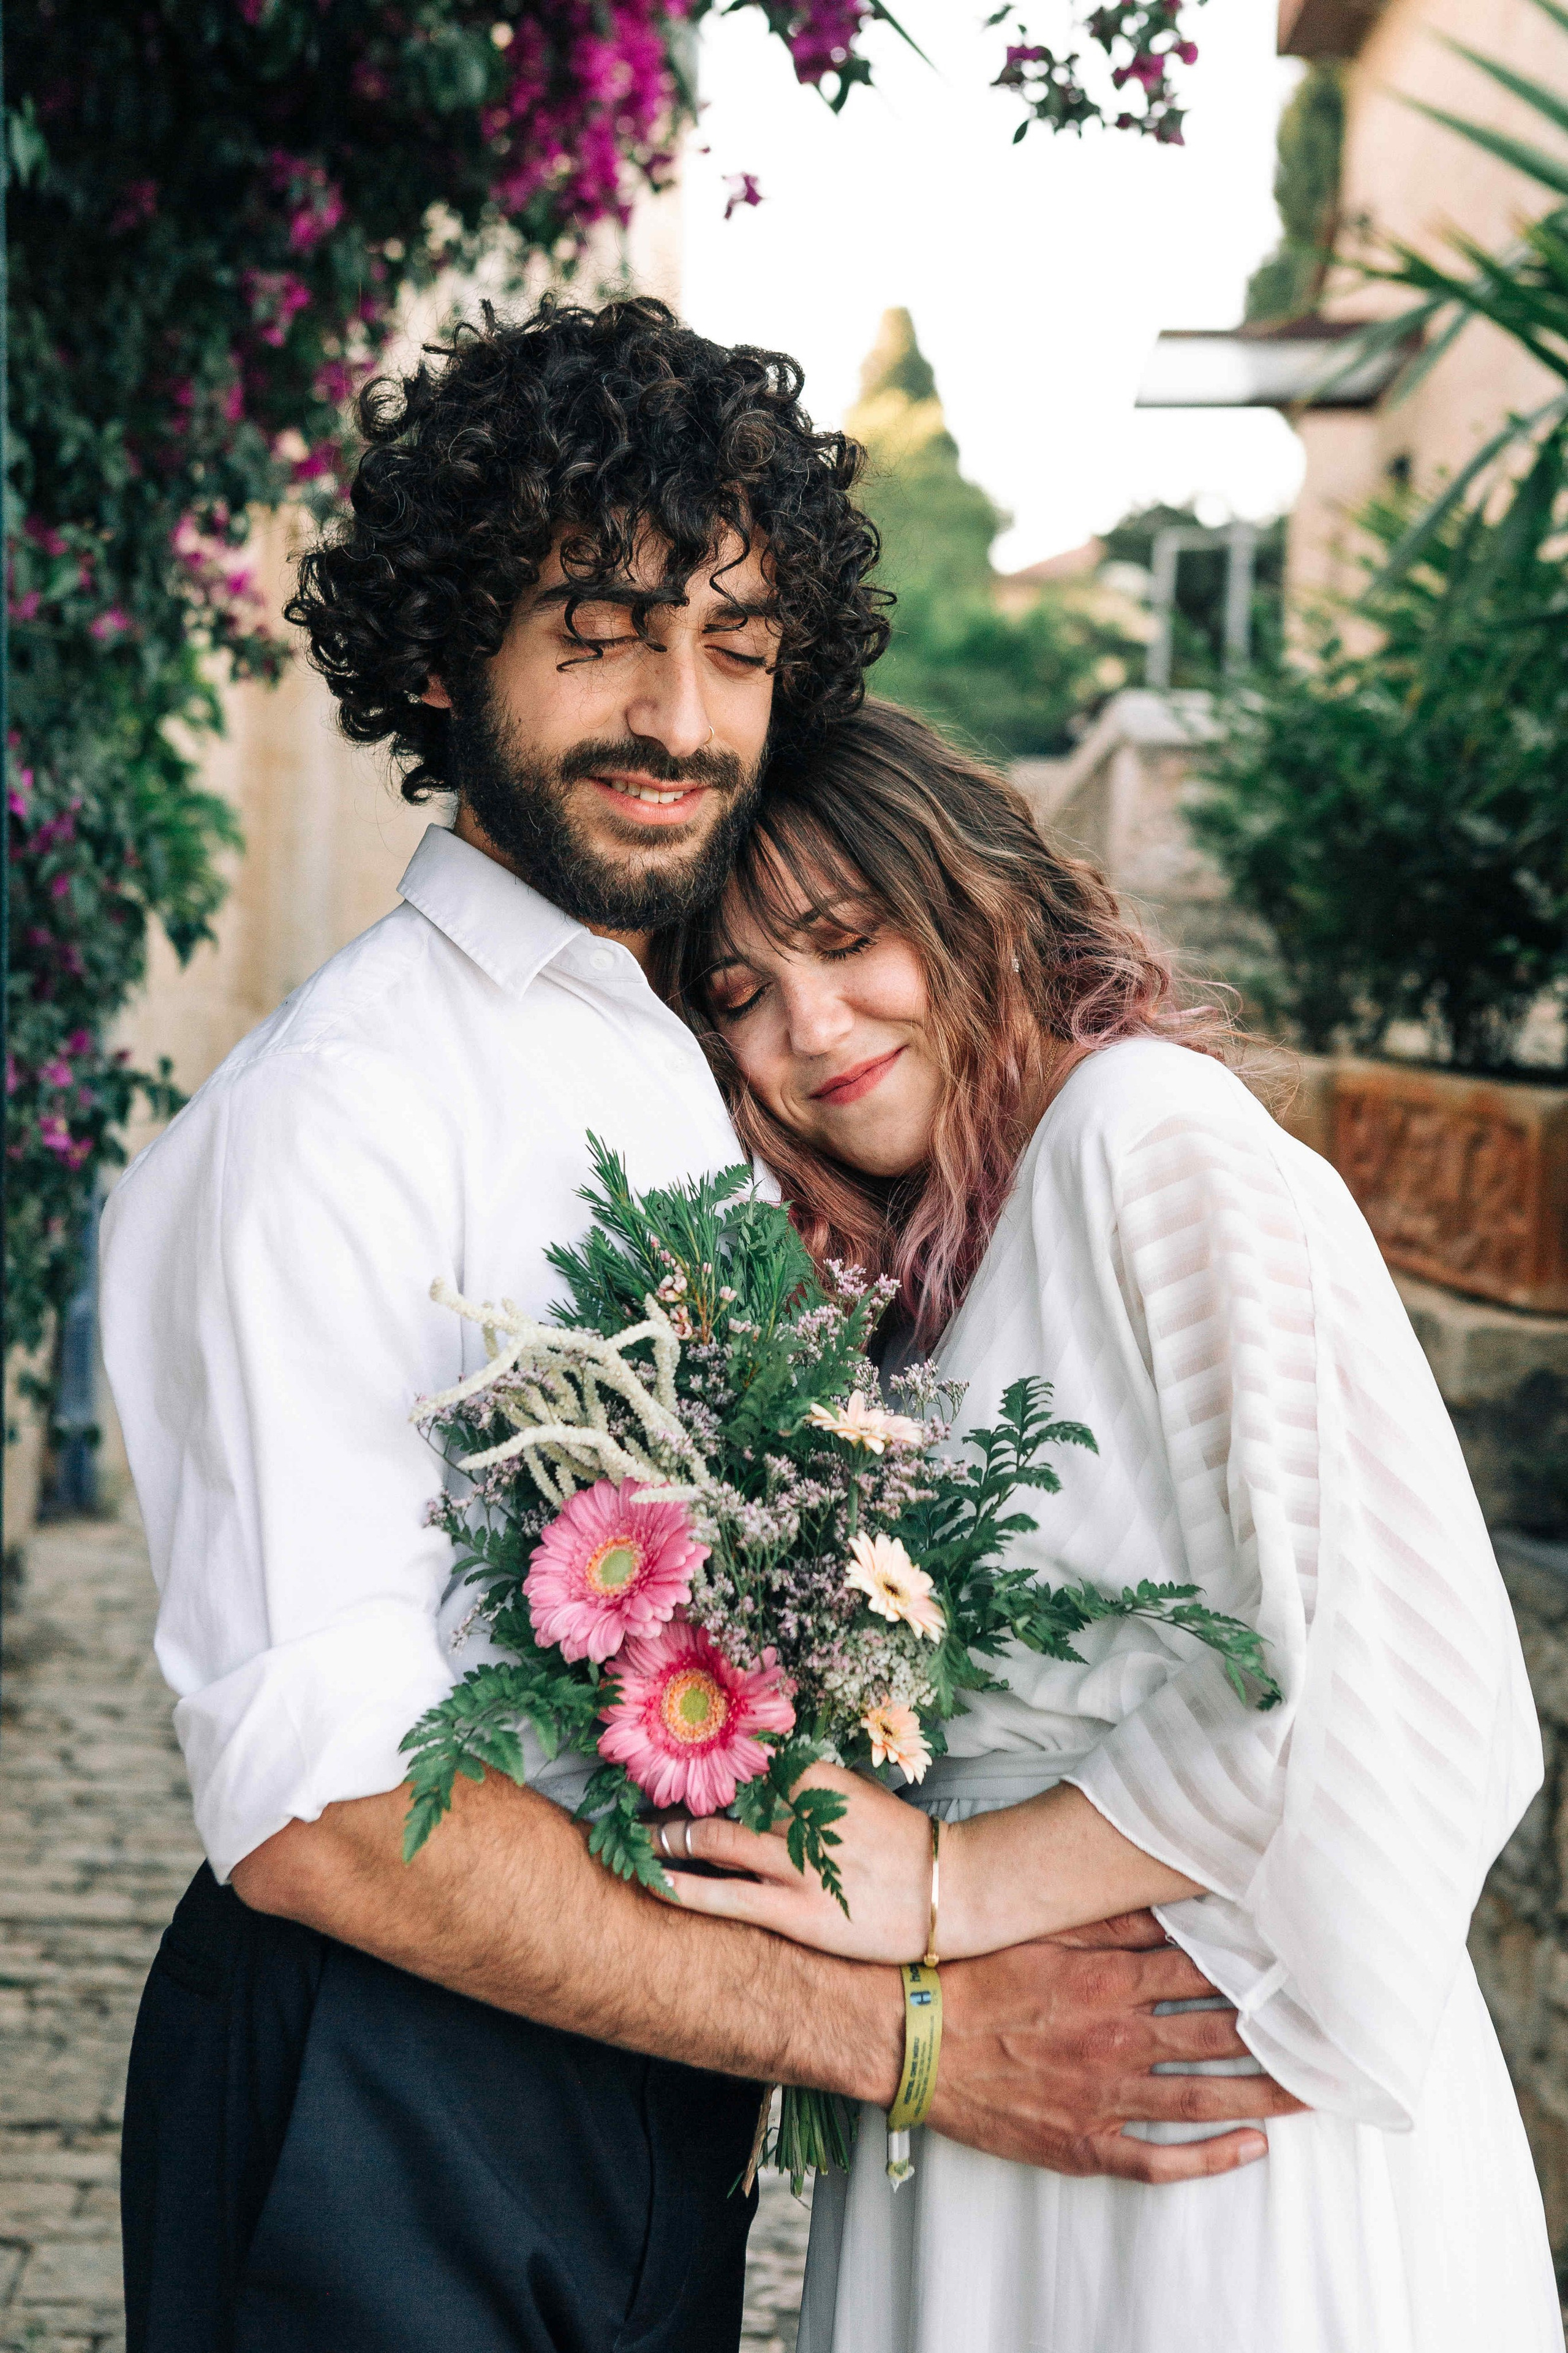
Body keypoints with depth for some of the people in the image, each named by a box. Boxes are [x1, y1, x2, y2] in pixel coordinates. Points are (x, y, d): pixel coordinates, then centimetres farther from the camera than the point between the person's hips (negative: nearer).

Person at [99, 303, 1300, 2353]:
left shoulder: (688, 1068, 7)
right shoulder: (340, 1108, -19)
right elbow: (312, 1804, -25)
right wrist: (901, 2030, -22)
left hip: (658, 2090, 8)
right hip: (394, 2134, -7)